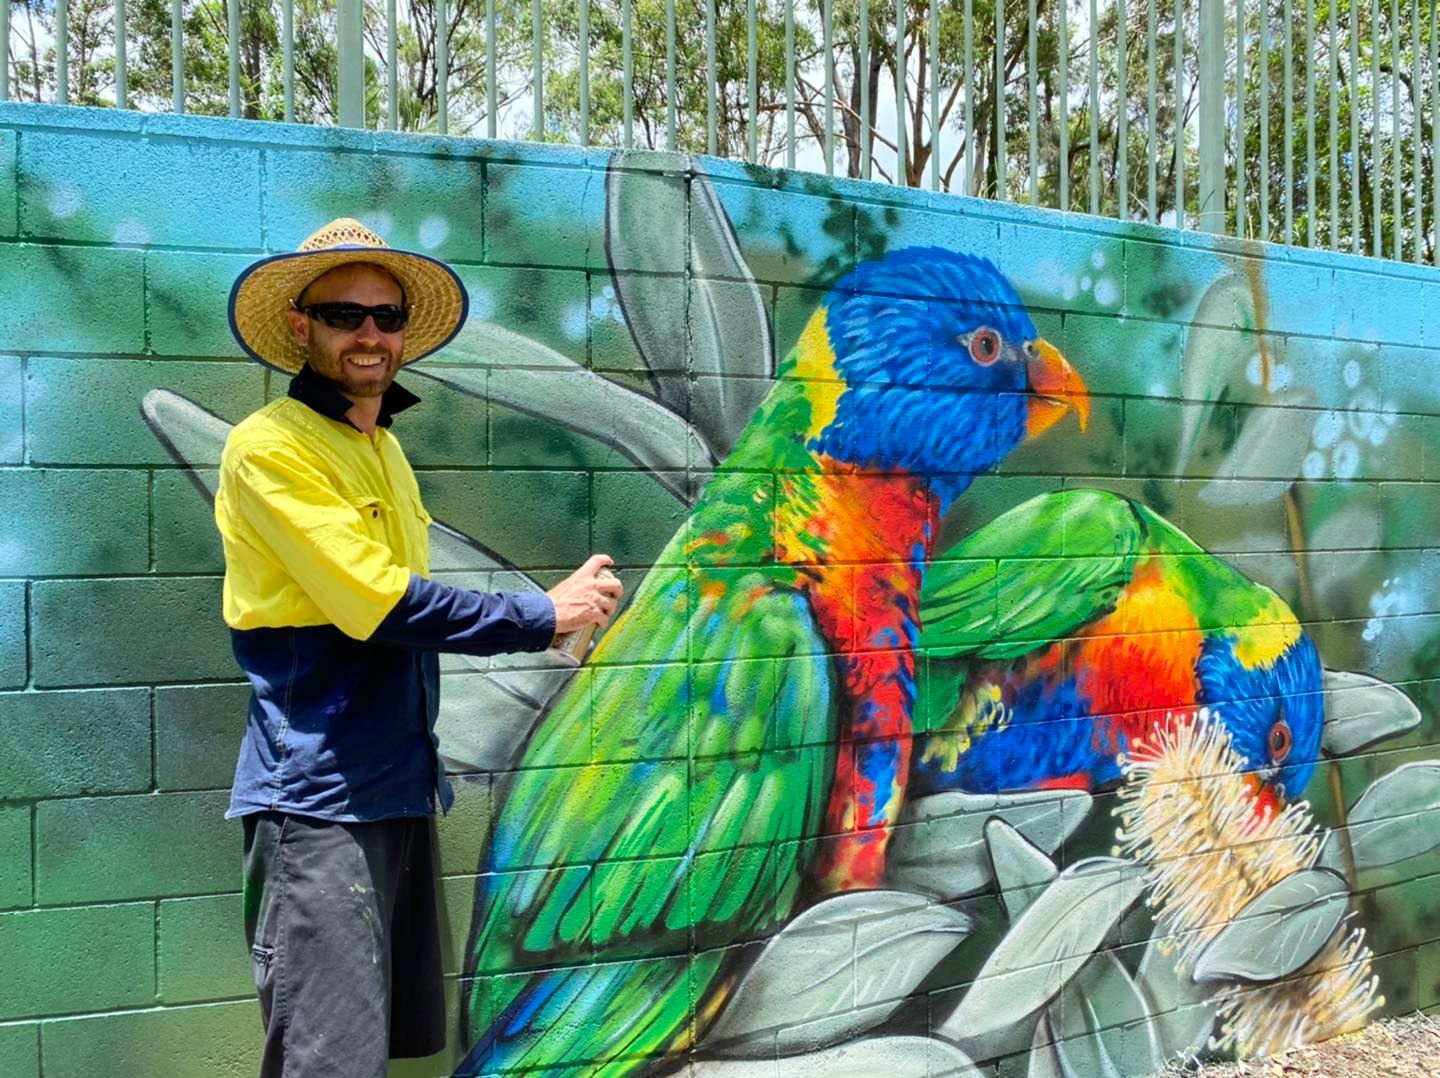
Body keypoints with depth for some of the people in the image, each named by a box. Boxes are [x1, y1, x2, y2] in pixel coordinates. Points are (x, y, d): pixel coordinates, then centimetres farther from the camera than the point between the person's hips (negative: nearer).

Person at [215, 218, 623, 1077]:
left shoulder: (384, 449, 15)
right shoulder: (271, 446, -12)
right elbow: (380, 602, -19)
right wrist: (541, 616, -12)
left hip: (398, 788, 9)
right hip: (319, 802, -8)